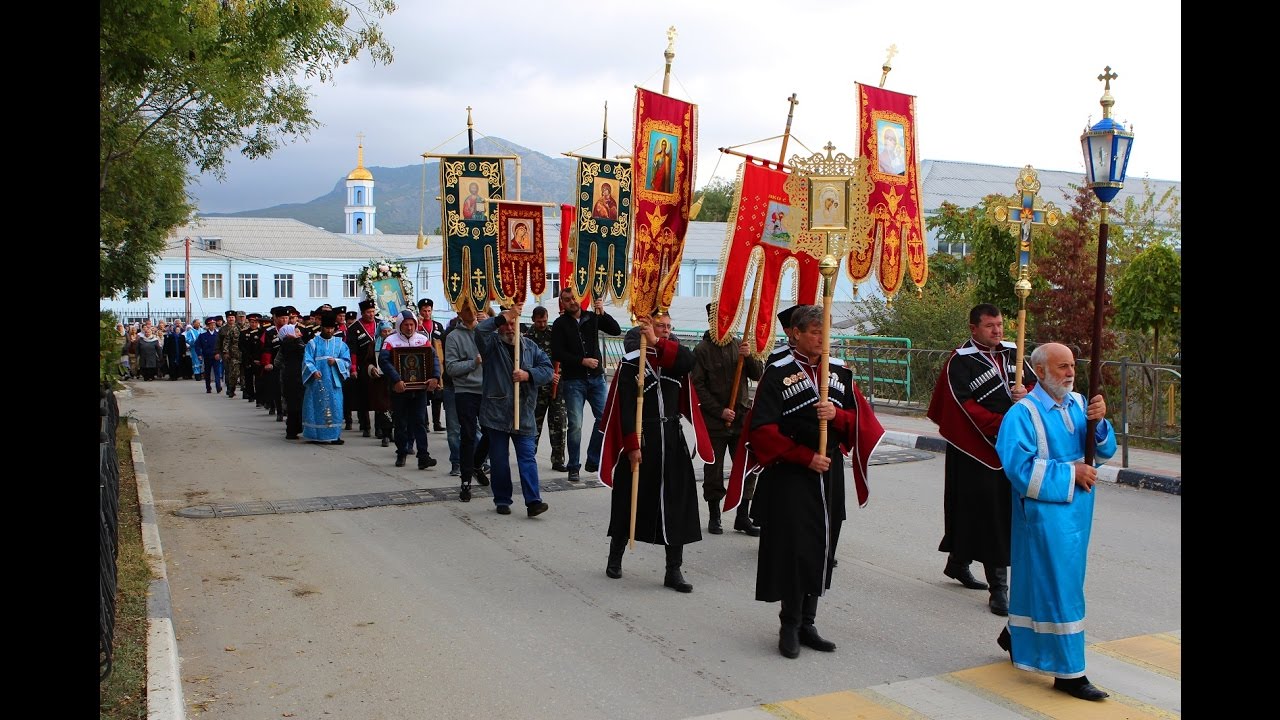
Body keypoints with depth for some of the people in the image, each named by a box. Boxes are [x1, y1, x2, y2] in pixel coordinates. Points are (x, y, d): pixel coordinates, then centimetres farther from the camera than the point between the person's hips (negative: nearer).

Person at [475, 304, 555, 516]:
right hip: (496, 413, -1)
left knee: (528, 457, -4)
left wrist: (528, 375, -11)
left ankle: (533, 501, -5)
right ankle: (502, 500, 18)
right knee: (499, 461, 7)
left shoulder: (530, 346, 10)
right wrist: (502, 317, -18)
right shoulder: (492, 344, 1)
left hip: (523, 414, 1)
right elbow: (480, 330, -21)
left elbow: (548, 369, 5)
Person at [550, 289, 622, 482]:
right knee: (575, 425, -3)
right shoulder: (560, 324, -2)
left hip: (596, 378, 3)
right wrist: (582, 361, -15)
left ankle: (593, 462, 12)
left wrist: (603, 313, -15)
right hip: (573, 381, -3)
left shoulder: (592, 318, 7)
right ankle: (574, 468, 9)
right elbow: (557, 354, -9)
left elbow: (616, 330, -2)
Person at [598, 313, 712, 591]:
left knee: (677, 503, 1)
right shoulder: (631, 364, -5)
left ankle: (674, 570, 8)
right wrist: (632, 446, -16)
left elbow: (688, 360, -17)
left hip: (672, 440, 4)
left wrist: (657, 343, -22)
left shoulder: (673, 358, 8)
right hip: (641, 439, -4)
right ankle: (615, 558, 28)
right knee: (630, 501, 8)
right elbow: (625, 407, -10)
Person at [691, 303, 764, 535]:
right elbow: (697, 386, -8)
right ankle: (714, 517, 18)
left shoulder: (739, 346, 9)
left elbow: (758, 375, 6)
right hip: (713, 421, -4)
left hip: (741, 418, 4)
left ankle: (743, 517, 15)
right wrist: (720, 411, -13)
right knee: (713, 470, 5)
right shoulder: (702, 349, -5)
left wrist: (749, 357, -13)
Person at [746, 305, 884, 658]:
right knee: (794, 548, -4)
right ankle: (790, 626, 10)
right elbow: (763, 430, -10)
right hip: (790, 475, -5)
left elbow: (861, 420, 9)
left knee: (822, 549, 9)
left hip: (830, 474, 5)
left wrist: (836, 415, -13)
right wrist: (806, 457, -16)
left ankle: (807, 623, 21)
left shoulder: (840, 374, 9)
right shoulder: (777, 374, -6)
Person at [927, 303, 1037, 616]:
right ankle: (998, 586, 0)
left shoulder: (1013, 353, 11)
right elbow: (964, 405, -15)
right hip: (975, 449, -6)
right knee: (987, 512, -6)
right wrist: (1002, 424, -24)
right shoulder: (960, 362, -7)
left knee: (1006, 512, 14)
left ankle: (958, 561, 33)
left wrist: (1026, 393, -10)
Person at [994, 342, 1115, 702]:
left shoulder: (1078, 404, 5)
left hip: (1077, 510, 7)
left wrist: (1099, 422, -16)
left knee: (1039, 579, 19)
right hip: (1044, 514, -7)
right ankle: (1068, 671, 6)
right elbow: (1020, 467, -20)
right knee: (1058, 587, -3)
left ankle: (1016, 636, 40)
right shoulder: (1022, 414, -14)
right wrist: (1070, 473, -17)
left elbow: (1104, 452, 3)